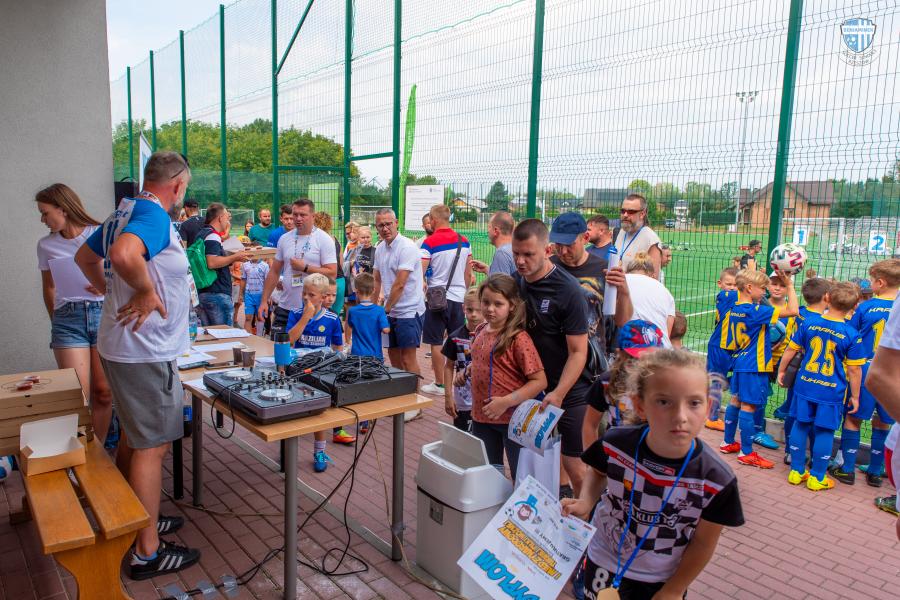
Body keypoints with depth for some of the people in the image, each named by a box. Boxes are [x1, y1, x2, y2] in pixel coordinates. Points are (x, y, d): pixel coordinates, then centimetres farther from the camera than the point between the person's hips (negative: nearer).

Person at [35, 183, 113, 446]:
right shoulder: (46, 245, 10)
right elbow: (48, 288, 19)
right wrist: (56, 323, 15)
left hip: (103, 314, -1)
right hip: (68, 318, 1)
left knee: (103, 392, 2)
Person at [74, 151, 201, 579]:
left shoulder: (124, 212, 10)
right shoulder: (154, 215, -19)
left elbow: (85, 257, 22)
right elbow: (124, 254, -40)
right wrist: (146, 291, -24)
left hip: (120, 344, 10)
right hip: (146, 351, -10)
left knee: (133, 436, 21)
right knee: (152, 446, -1)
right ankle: (146, 552, 10)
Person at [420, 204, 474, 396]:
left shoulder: (430, 242, -10)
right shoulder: (464, 241, 5)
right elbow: (468, 273, 11)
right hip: (459, 297, 5)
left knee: (436, 343, 4)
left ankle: (439, 384, 10)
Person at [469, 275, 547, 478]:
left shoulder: (518, 338, -18)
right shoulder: (480, 331, 3)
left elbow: (540, 381, -20)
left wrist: (506, 402, -24)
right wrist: (468, 370, 5)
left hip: (512, 418, -6)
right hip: (481, 418, 7)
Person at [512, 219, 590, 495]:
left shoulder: (568, 291, -17)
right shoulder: (515, 281, 1)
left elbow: (578, 352, -16)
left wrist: (558, 394, -24)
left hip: (569, 392, -5)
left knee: (574, 467, -2)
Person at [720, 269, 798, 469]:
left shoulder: (735, 309, 5)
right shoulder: (755, 311, -21)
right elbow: (792, 310, -23)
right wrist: (790, 285, -14)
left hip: (740, 362, 9)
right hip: (754, 366, -9)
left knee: (736, 401, 16)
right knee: (748, 406, -3)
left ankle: (728, 443, 27)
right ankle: (746, 453, 5)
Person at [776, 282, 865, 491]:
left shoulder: (809, 324, -5)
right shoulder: (852, 335, -13)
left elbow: (791, 350, 4)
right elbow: (854, 370, -7)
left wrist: (781, 371, 19)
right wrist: (855, 396, 5)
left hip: (805, 385, 3)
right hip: (832, 391, -3)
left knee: (801, 426, 13)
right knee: (824, 431, 8)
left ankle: (796, 471, 23)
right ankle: (817, 478, 18)